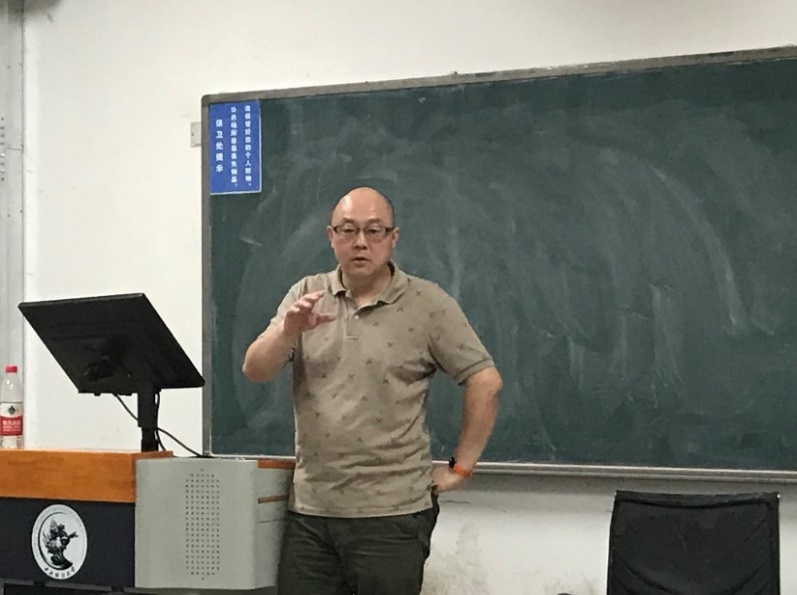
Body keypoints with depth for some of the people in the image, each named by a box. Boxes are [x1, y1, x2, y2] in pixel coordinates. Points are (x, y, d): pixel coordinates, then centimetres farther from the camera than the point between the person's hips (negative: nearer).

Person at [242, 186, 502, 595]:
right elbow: (255, 371, 0)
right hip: (309, 511, 4)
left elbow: (484, 381, -3)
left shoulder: (428, 304, -3)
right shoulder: (307, 296, 8)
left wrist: (460, 467, -4)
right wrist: (289, 331, -19)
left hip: (391, 514, -3)